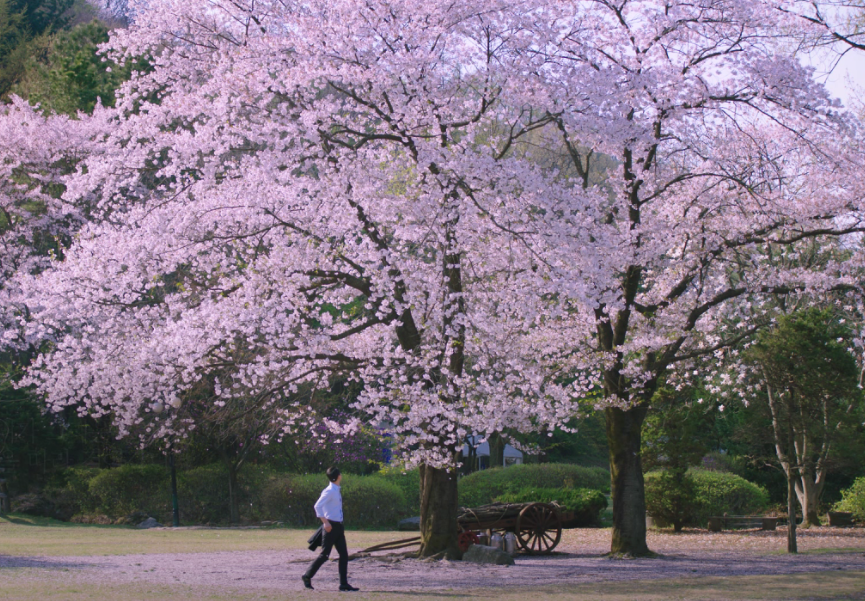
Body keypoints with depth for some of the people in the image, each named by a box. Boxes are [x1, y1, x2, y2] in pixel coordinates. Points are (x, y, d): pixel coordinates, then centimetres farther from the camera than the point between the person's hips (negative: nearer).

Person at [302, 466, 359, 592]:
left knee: (344, 555, 3)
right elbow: (318, 506, -22)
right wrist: (325, 522, -25)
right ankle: (307, 576, 11)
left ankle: (344, 584, 3)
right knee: (324, 555, -3)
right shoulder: (330, 491, -15)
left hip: (338, 526, 9)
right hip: (331, 526, -9)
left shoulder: (336, 491, 13)